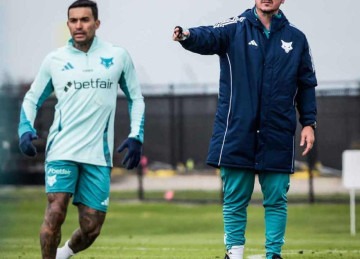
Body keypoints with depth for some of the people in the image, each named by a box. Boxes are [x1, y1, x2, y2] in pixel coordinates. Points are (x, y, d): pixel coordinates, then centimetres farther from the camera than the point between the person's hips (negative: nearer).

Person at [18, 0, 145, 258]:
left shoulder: (118, 56, 7)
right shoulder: (54, 60, 6)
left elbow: (136, 98, 17)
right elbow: (32, 99, 16)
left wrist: (136, 136, 5)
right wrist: (26, 129, -2)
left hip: (98, 154, 1)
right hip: (62, 149, -1)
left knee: (91, 228, 0)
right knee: (55, 212, -20)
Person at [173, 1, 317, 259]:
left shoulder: (296, 38, 9)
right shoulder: (235, 29, 2)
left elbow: (307, 84, 14)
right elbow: (208, 38, -18)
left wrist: (309, 123, 5)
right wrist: (187, 36, -41)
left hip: (278, 137, 1)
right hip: (237, 134, -1)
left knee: (276, 200, 4)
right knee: (235, 200, 4)